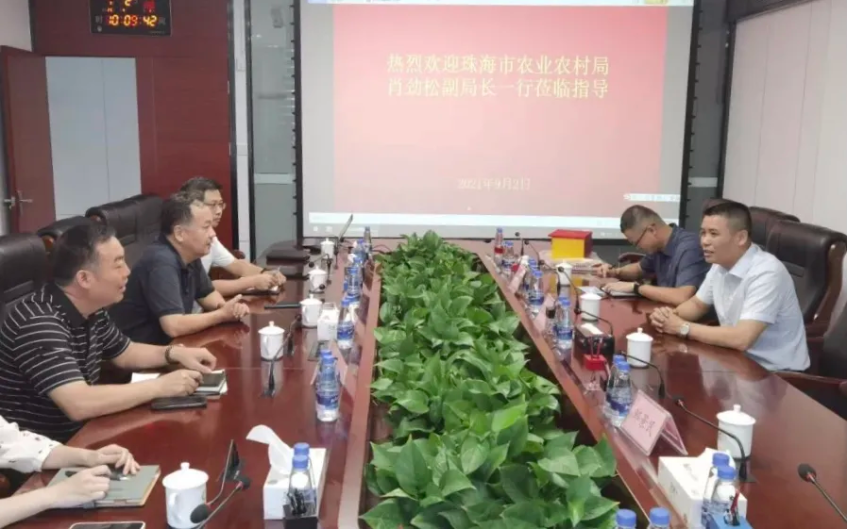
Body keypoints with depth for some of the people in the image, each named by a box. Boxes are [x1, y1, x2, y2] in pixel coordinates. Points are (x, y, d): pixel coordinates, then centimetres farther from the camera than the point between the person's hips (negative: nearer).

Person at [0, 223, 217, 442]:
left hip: (80, 434, 8)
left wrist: (175, 353, -1)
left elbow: (125, 354, 17)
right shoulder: (38, 323, -26)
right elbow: (79, 404, -34)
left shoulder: (91, 310, 0)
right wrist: (160, 386, -26)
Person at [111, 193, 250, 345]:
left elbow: (207, 293, 15)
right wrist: (222, 315, -19)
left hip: (167, 344, 8)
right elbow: (174, 326, -32)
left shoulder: (189, 255, 1)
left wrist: (227, 307, -6)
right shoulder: (162, 262, -25)